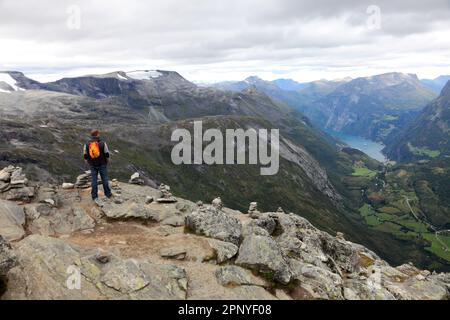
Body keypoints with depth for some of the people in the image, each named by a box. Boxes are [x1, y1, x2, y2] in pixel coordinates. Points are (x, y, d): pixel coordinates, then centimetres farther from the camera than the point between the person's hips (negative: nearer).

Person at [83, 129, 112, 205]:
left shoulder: (87, 145, -7)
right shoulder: (103, 143, -14)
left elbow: (85, 156, -1)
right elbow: (107, 154, -9)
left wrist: (89, 163, 16)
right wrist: (107, 161, 10)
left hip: (93, 165, 2)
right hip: (102, 165, -2)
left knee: (94, 180, 7)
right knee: (104, 179, 12)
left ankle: (95, 197, 4)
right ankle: (108, 194, 25)